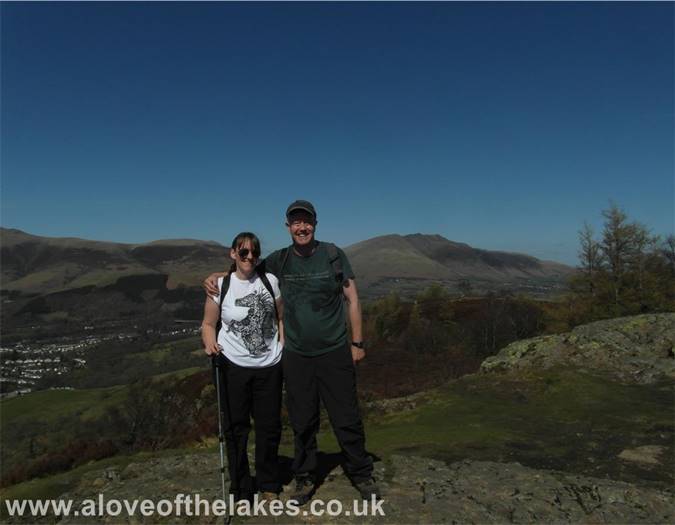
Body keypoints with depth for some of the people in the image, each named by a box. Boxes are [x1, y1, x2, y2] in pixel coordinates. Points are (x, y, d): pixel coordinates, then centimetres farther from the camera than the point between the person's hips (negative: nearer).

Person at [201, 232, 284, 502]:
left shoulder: (270, 281, 0)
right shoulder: (220, 286, -6)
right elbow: (208, 324, 1)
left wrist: (284, 350, 2)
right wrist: (210, 344, -18)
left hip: (269, 367, 2)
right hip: (234, 366, -2)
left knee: (270, 428, 11)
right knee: (236, 429, 8)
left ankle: (269, 485, 32)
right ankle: (241, 491, 25)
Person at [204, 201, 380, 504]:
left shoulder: (333, 255, -3)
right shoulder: (279, 261, 2)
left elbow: (351, 299, 1)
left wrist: (357, 342, -2)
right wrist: (215, 276, -4)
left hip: (335, 353, -1)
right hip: (296, 356, 2)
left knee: (347, 419, 6)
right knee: (302, 423, 11)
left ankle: (362, 476, 25)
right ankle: (305, 479, 29)